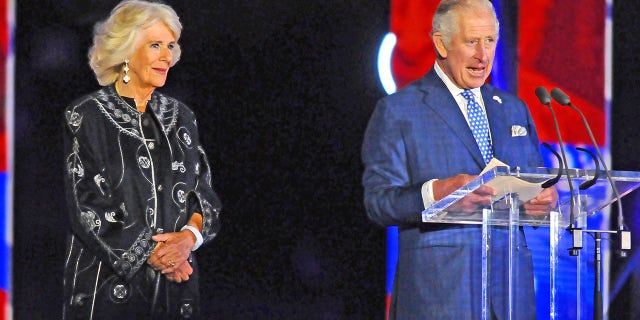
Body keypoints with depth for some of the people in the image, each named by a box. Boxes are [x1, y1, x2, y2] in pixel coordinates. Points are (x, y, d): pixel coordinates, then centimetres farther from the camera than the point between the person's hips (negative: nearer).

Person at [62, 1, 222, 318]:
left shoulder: (180, 115, 10)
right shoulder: (86, 116, -5)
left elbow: (205, 192, 8)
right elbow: (85, 204, -10)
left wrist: (190, 235, -13)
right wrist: (150, 253, -15)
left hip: (177, 279, 4)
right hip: (109, 284, -4)